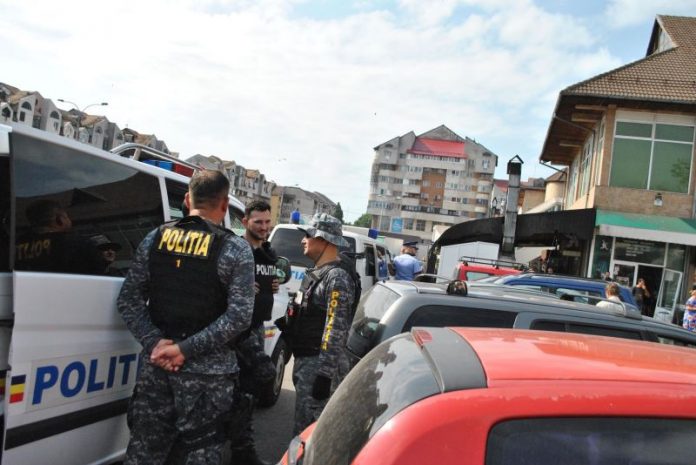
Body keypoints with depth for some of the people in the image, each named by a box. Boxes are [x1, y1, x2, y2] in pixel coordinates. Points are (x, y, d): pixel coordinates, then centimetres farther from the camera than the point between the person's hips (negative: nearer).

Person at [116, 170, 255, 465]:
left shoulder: (154, 239, 5)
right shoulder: (235, 249, -6)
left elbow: (128, 300, 2)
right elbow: (239, 315, -14)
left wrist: (154, 342, -5)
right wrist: (187, 349, -13)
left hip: (155, 364, 4)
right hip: (207, 370, -3)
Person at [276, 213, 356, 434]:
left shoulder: (337, 277, -17)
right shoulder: (316, 273, 14)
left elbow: (336, 330, -22)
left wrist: (325, 373, -24)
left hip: (320, 364, -10)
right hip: (304, 358, 10)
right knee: (304, 423, 20)